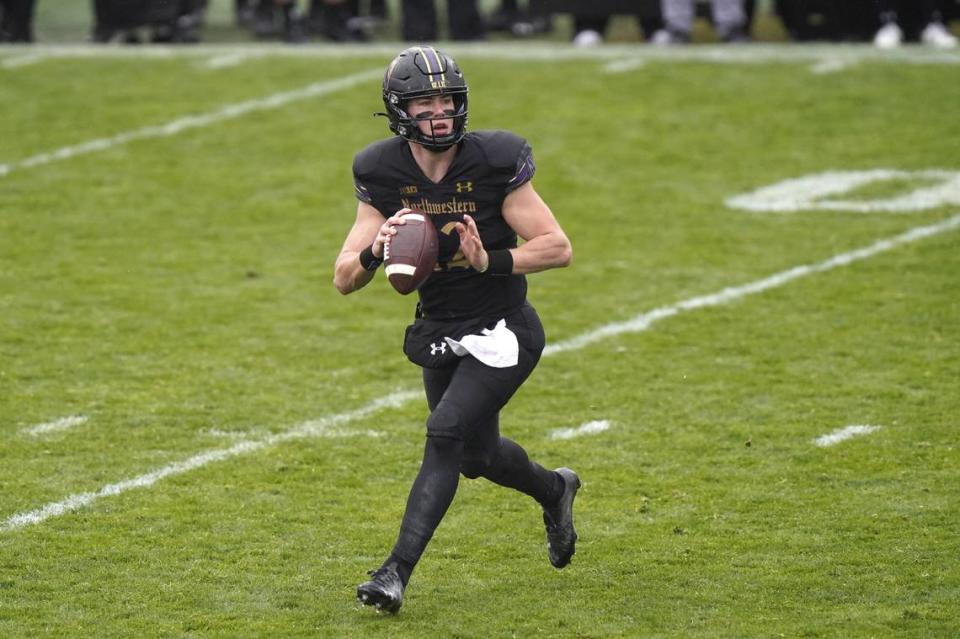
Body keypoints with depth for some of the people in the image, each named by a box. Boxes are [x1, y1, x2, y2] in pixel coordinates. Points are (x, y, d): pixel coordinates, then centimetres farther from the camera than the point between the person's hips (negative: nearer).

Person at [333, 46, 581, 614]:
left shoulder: (494, 162, -18)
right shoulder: (383, 174, -9)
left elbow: (559, 248, -16)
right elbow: (344, 280, -8)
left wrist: (491, 261, -31)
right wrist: (375, 253, -30)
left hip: (499, 333, -5)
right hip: (438, 332, 5)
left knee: (446, 434, -22)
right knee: (478, 455, 19)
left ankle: (397, 573, -21)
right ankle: (554, 490, 51)